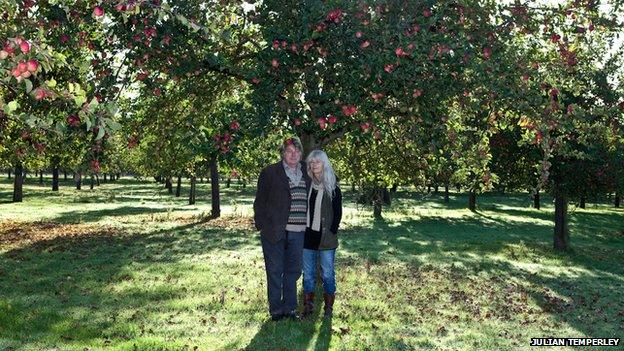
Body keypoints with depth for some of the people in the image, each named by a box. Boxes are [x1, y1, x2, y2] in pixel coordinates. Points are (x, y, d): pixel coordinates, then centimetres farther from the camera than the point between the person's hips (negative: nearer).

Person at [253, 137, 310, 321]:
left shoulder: (306, 174, 11)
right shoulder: (270, 172, -2)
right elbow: (260, 201, -1)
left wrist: (308, 226, 9)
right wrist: (262, 225, -7)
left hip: (298, 232, 4)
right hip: (275, 231, -4)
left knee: (293, 271, 12)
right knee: (275, 271, 5)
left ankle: (290, 308, 24)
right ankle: (276, 310, 17)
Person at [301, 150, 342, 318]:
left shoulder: (332, 186, -3)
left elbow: (338, 213, -2)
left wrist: (332, 232, -8)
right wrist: (302, 231, 3)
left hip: (326, 238, -3)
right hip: (308, 235, 3)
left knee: (327, 274, 4)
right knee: (308, 274, 10)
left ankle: (329, 307, 17)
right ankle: (308, 305, 21)